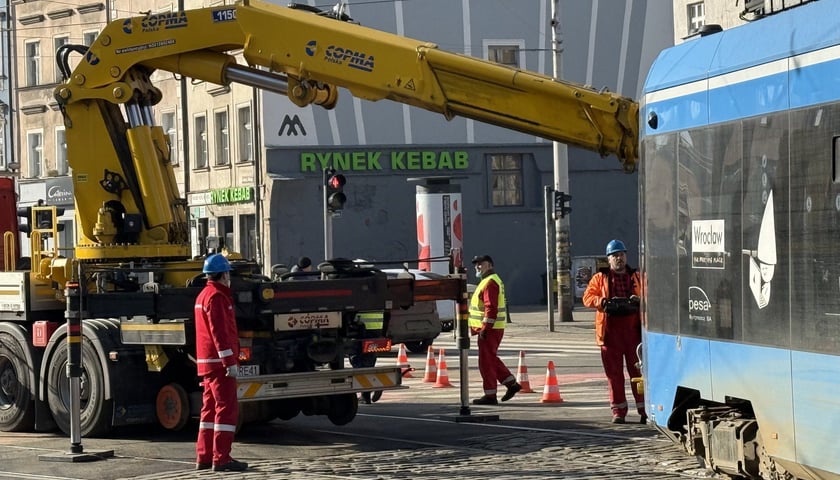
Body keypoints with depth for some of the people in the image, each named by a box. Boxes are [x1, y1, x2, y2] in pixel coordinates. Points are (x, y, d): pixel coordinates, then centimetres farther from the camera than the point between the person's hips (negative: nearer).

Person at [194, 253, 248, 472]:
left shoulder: (203, 296, 18)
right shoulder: (216, 297, -14)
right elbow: (219, 332, -21)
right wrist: (230, 361, -23)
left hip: (207, 363, 10)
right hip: (219, 361, -10)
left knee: (210, 408, 13)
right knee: (227, 408, -9)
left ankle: (204, 457, 16)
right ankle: (221, 459, -12)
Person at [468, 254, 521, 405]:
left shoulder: (490, 282, -15)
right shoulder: (493, 280, 19)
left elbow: (491, 308, -23)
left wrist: (484, 329, -23)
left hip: (489, 330, -11)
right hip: (495, 329, 11)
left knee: (486, 362, -5)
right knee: (492, 360, 19)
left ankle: (490, 395, -2)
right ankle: (512, 384, 18)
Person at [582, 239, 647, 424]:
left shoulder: (637, 277, 15)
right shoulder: (600, 278, 11)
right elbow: (587, 297, 2)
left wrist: (638, 300, -12)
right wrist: (603, 302, -16)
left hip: (633, 329, 1)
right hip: (610, 331, 0)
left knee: (638, 370, -2)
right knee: (614, 372, 0)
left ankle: (644, 409, 1)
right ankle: (618, 411, 5)